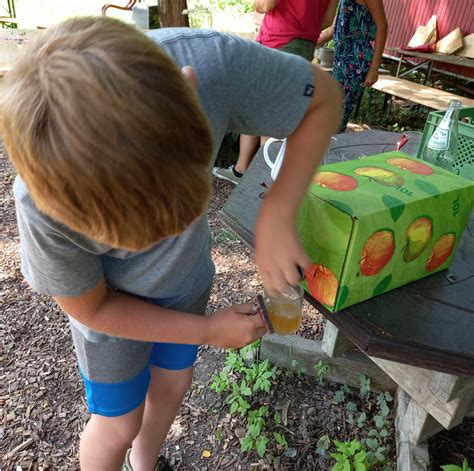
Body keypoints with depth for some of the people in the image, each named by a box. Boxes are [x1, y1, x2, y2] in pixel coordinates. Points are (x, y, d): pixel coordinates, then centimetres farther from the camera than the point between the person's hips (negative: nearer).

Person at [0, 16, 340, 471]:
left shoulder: (208, 61, -37)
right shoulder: (42, 205, -37)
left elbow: (324, 96, -20)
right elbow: (91, 308, -18)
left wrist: (275, 214, -33)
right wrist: (206, 330, -14)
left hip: (187, 276, 4)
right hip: (114, 303, -3)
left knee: (172, 382, 23)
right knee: (119, 423, 13)